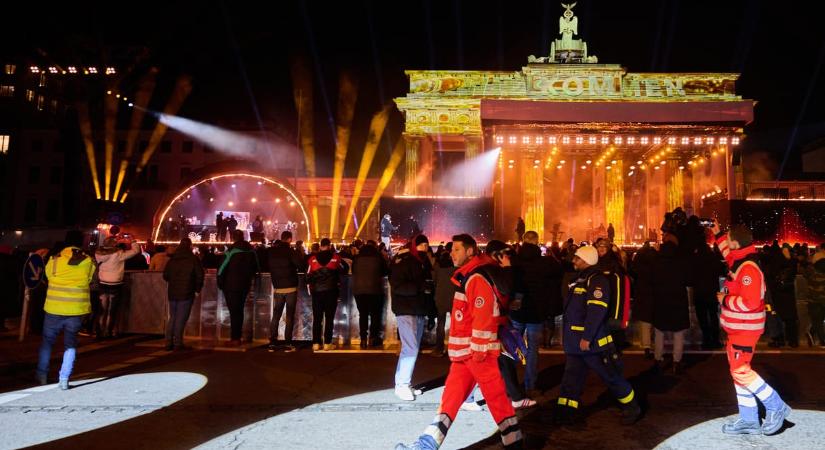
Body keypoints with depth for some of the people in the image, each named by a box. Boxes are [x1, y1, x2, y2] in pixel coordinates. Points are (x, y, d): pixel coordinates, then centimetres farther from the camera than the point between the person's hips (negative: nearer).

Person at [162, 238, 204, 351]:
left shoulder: (172, 259, 6)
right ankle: (177, 343, -2)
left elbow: (165, 276, 9)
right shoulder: (193, 259, -6)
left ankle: (169, 342, 13)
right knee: (181, 318, -1)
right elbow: (199, 275, -8)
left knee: (172, 317, 13)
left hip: (172, 293, 4)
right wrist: (197, 288, 6)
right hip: (186, 293, -4)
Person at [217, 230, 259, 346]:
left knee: (233, 311, 0)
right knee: (239, 310, 15)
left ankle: (235, 338, 1)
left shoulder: (232, 251, -15)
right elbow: (255, 268, 11)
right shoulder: (251, 250, 1)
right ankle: (237, 336, 21)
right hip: (245, 285, 5)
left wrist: (220, 283, -2)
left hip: (231, 285, -5)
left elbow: (221, 269, -15)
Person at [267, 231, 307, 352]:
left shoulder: (270, 251, 3)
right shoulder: (290, 251, -12)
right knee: (290, 316, 1)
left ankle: (272, 343, 9)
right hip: (291, 288, -4)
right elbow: (302, 267, -13)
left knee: (276, 315, 11)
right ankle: (287, 344, 0)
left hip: (277, 288, 4)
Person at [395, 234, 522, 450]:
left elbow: (483, 317, -22)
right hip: (464, 352, 10)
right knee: (450, 398, 7)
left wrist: (478, 349, -21)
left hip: (478, 351, -10)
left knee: (496, 398, 1)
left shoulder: (477, 278, -15)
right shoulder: (466, 277, 17)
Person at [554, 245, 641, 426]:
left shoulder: (597, 280, -16)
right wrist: (569, 336, 21)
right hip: (576, 341, 9)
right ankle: (564, 413, 16)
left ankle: (632, 407, 23)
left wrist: (587, 337, -27)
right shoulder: (580, 278, 15)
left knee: (611, 376, 5)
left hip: (592, 341, -9)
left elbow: (596, 311, -25)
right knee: (571, 377, 10)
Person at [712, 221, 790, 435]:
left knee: (740, 371, -9)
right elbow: (728, 253, 32)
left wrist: (725, 300, -17)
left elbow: (750, 302, -30)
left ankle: (776, 407, 6)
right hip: (738, 327, 10)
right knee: (740, 371, 12)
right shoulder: (740, 261, 6)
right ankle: (748, 420, 18)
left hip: (745, 328, -10)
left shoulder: (748, 268, -23)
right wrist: (718, 234, 28)